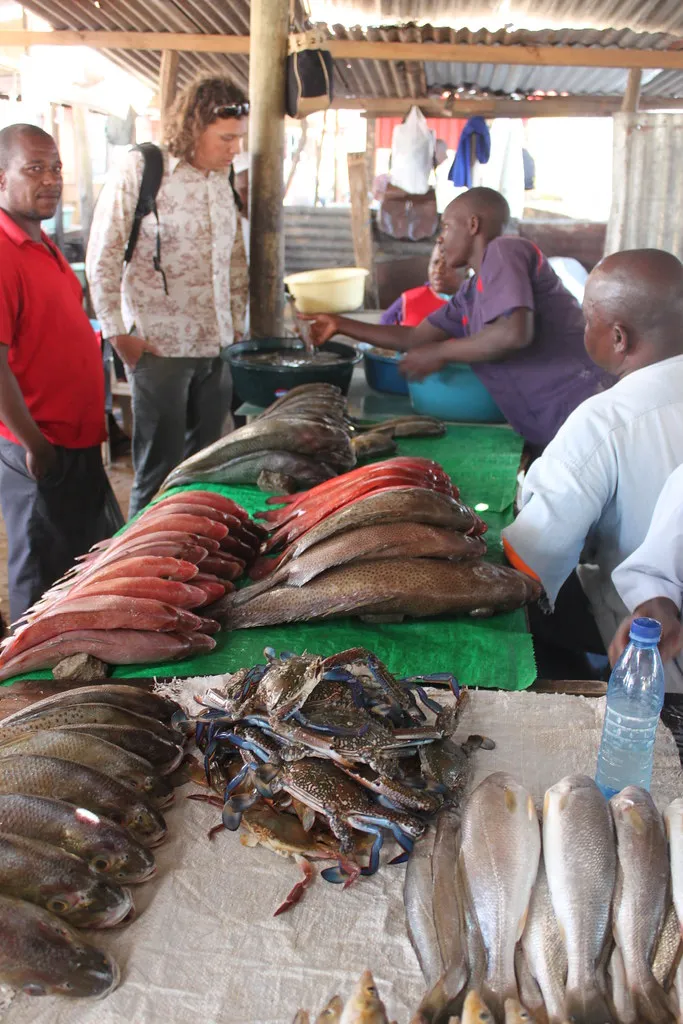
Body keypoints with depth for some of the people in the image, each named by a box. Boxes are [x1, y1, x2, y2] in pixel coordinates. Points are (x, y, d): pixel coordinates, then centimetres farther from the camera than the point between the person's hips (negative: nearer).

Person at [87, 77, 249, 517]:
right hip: (160, 349, -5)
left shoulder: (222, 179, 10)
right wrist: (119, 335, -8)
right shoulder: (138, 171, -7)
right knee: (160, 472, 2)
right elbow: (102, 260, -7)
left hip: (217, 349, 6)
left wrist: (236, 325, 14)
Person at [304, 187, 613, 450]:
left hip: (582, 409, -8)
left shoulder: (503, 250, -8)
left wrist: (439, 353, -10)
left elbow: (514, 333, -24)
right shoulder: (471, 293, 17)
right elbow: (416, 338, 24)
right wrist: (341, 325, 29)